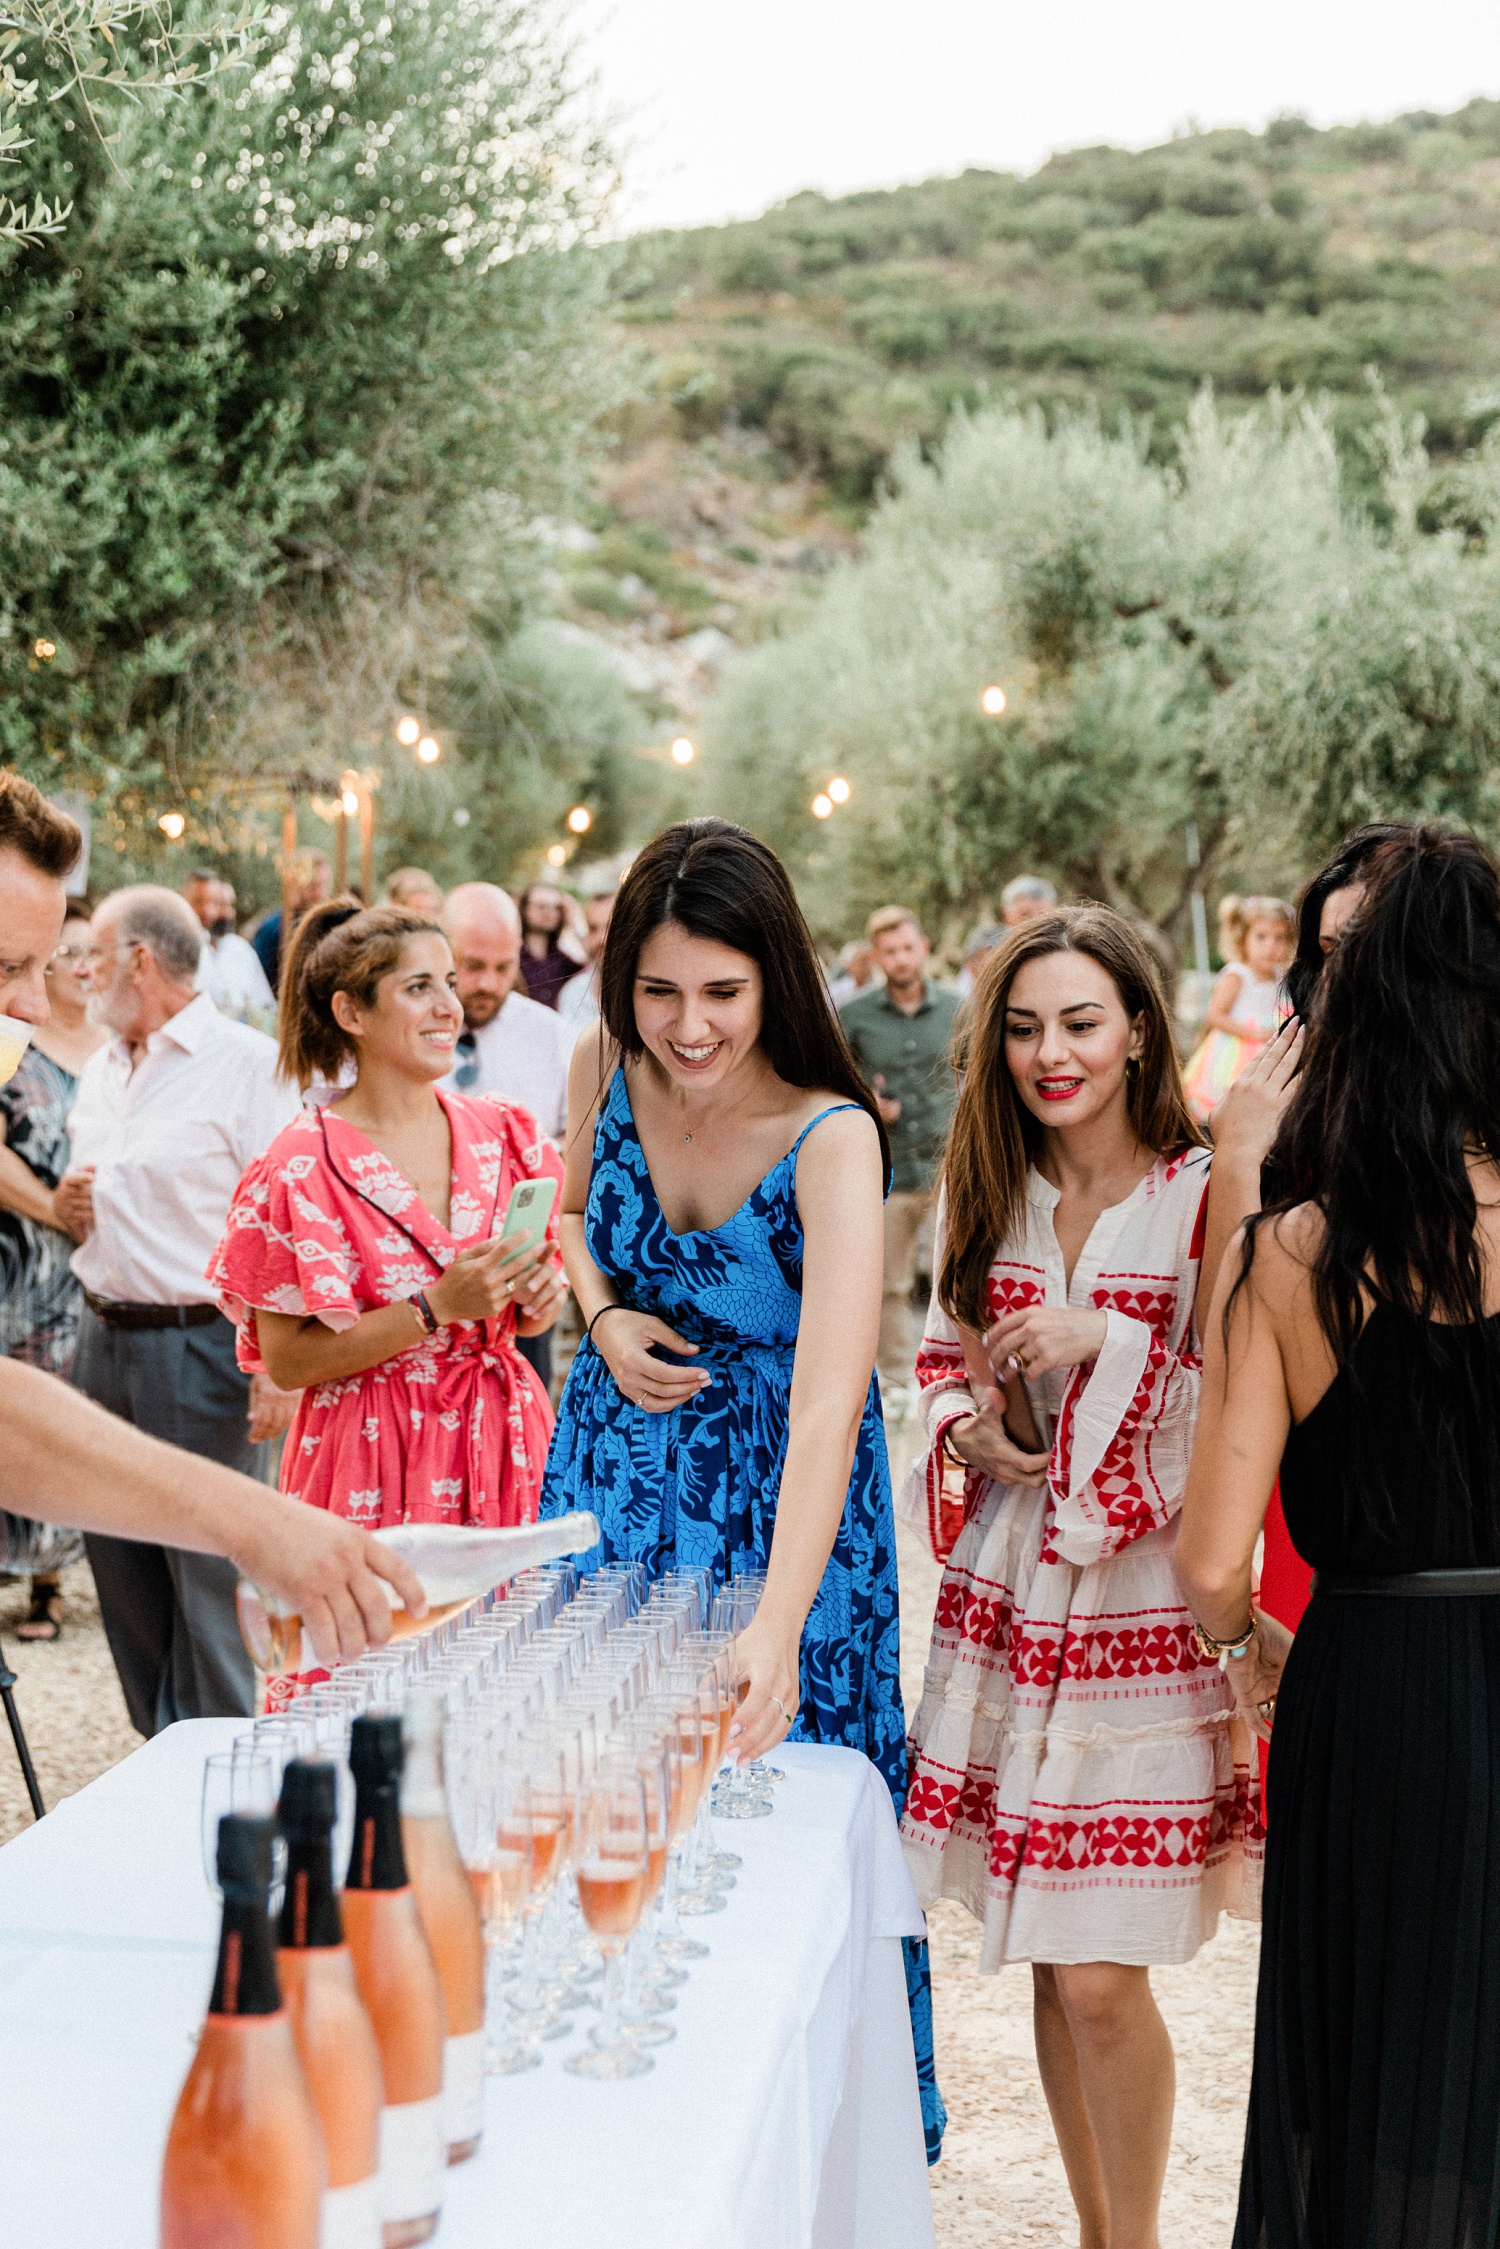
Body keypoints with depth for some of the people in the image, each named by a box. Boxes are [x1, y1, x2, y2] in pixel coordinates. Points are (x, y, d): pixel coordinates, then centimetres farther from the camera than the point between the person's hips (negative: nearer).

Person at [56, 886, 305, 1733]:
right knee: (122, 1571, 12)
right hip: (105, 1338, 8)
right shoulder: (100, 1074, 16)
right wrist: (69, 1208, 6)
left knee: (208, 1579, -4)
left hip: (201, 1344, -8)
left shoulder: (248, 1063, -9)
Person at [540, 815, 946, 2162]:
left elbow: (829, 1399, -39)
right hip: (619, 1465, 4)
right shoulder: (605, 1065, -12)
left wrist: (780, 1623, -51)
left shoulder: (830, 1138, -28)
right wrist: (606, 1317, -11)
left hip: (775, 1495, -4)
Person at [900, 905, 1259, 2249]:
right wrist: (965, 1429, -1)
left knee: (1102, 1978, -4)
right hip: (1010, 1596, 5)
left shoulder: (1206, 1197, -7)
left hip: (1145, 1607, -5)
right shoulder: (988, 1192, 8)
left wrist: (1106, 1341, -18)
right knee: (1048, 1967, 12)